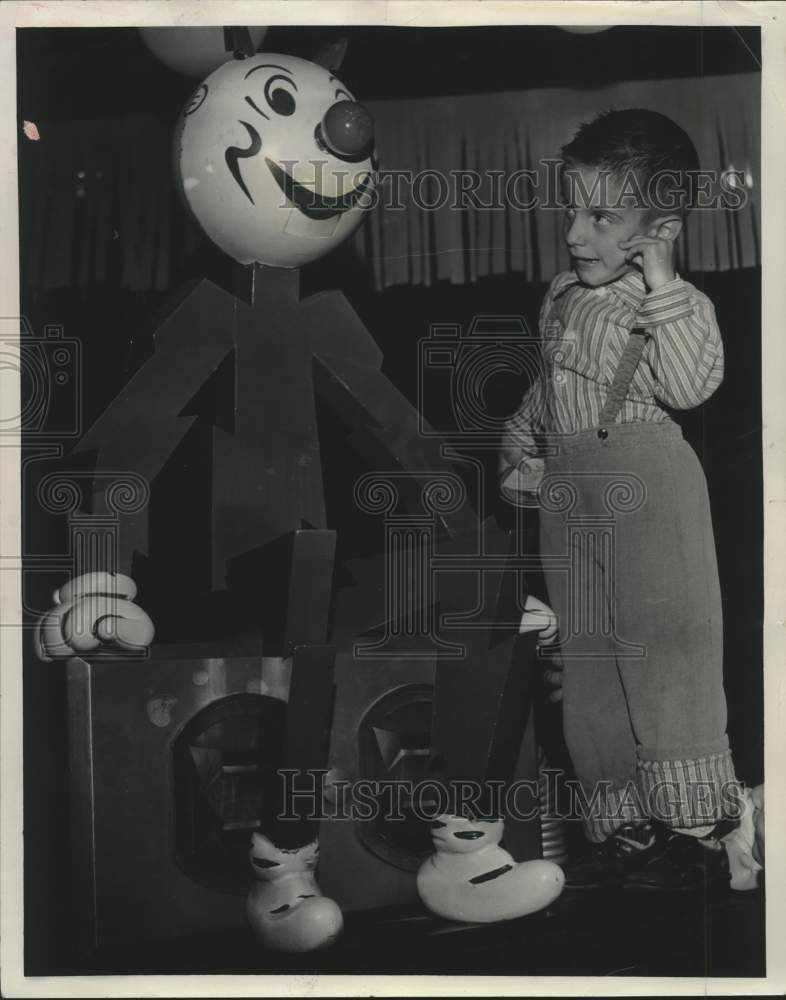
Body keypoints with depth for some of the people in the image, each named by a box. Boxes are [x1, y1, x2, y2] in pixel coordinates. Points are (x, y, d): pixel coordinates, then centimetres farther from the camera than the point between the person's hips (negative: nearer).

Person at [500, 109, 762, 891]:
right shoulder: (564, 296, 14)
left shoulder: (678, 303, -7)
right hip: (569, 492, 7)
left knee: (664, 648, -5)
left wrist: (660, 285, -23)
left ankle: (695, 827, 8)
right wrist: (521, 452, 18)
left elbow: (691, 386, -25)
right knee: (586, 662, 9)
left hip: (648, 483, -7)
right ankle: (624, 829, 20)